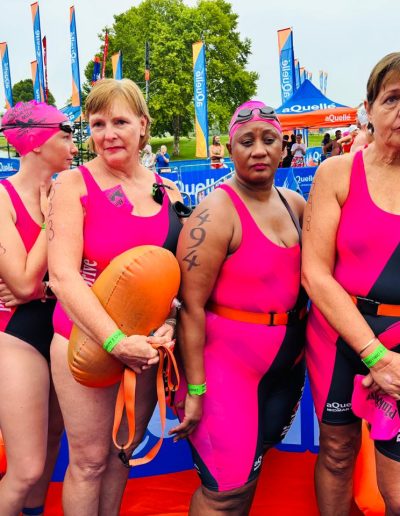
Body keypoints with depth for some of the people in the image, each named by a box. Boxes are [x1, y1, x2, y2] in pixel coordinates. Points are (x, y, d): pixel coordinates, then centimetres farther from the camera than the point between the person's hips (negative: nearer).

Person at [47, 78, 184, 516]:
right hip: (86, 341, -4)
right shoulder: (74, 184, -8)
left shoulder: (168, 193, 4)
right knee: (89, 459, 8)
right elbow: (62, 275, -18)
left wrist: (169, 325, -16)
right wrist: (116, 341, -26)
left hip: (146, 345, 4)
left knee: (123, 451, 19)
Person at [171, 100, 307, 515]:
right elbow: (191, 307, -19)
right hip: (227, 363, -7)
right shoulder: (215, 213, -17)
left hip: (287, 363, 7)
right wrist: (194, 389, -19)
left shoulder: (294, 203, 4)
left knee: (252, 469, 22)